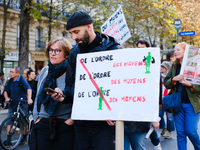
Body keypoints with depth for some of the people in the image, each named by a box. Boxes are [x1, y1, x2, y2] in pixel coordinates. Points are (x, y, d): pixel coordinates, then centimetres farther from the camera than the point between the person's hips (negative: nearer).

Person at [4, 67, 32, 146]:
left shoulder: (22, 80, -11)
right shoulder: (10, 80, 5)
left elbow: (28, 89, -25)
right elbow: (5, 91, 11)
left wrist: (29, 98, -41)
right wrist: (7, 98, -9)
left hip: (22, 104, -4)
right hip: (12, 103, 5)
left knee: (24, 122, 4)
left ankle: (24, 138, 22)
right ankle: (8, 140, -1)